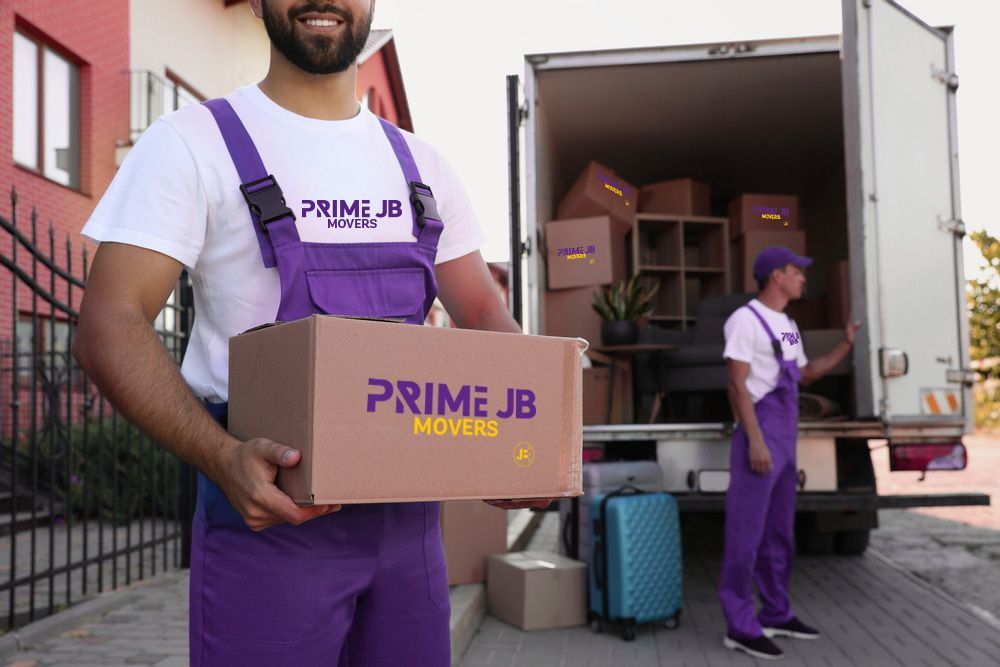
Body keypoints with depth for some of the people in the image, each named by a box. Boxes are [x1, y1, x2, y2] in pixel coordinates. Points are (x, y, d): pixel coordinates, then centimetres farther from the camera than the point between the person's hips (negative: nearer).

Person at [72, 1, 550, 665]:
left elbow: (486, 317, 12)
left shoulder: (420, 164, 11)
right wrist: (222, 457, -28)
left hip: (409, 519, 5)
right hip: (267, 511, -4)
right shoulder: (194, 143, -3)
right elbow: (109, 327, -12)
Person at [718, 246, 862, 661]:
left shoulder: (787, 325, 16)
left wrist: (846, 345, 17)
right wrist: (755, 440, -22)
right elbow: (737, 385, -17)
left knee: (779, 531, 14)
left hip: (786, 439, 9)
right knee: (747, 532, -6)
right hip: (759, 436, -9)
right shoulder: (745, 319, -11)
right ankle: (741, 627, -1)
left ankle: (775, 614, 25)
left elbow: (805, 374, 27)